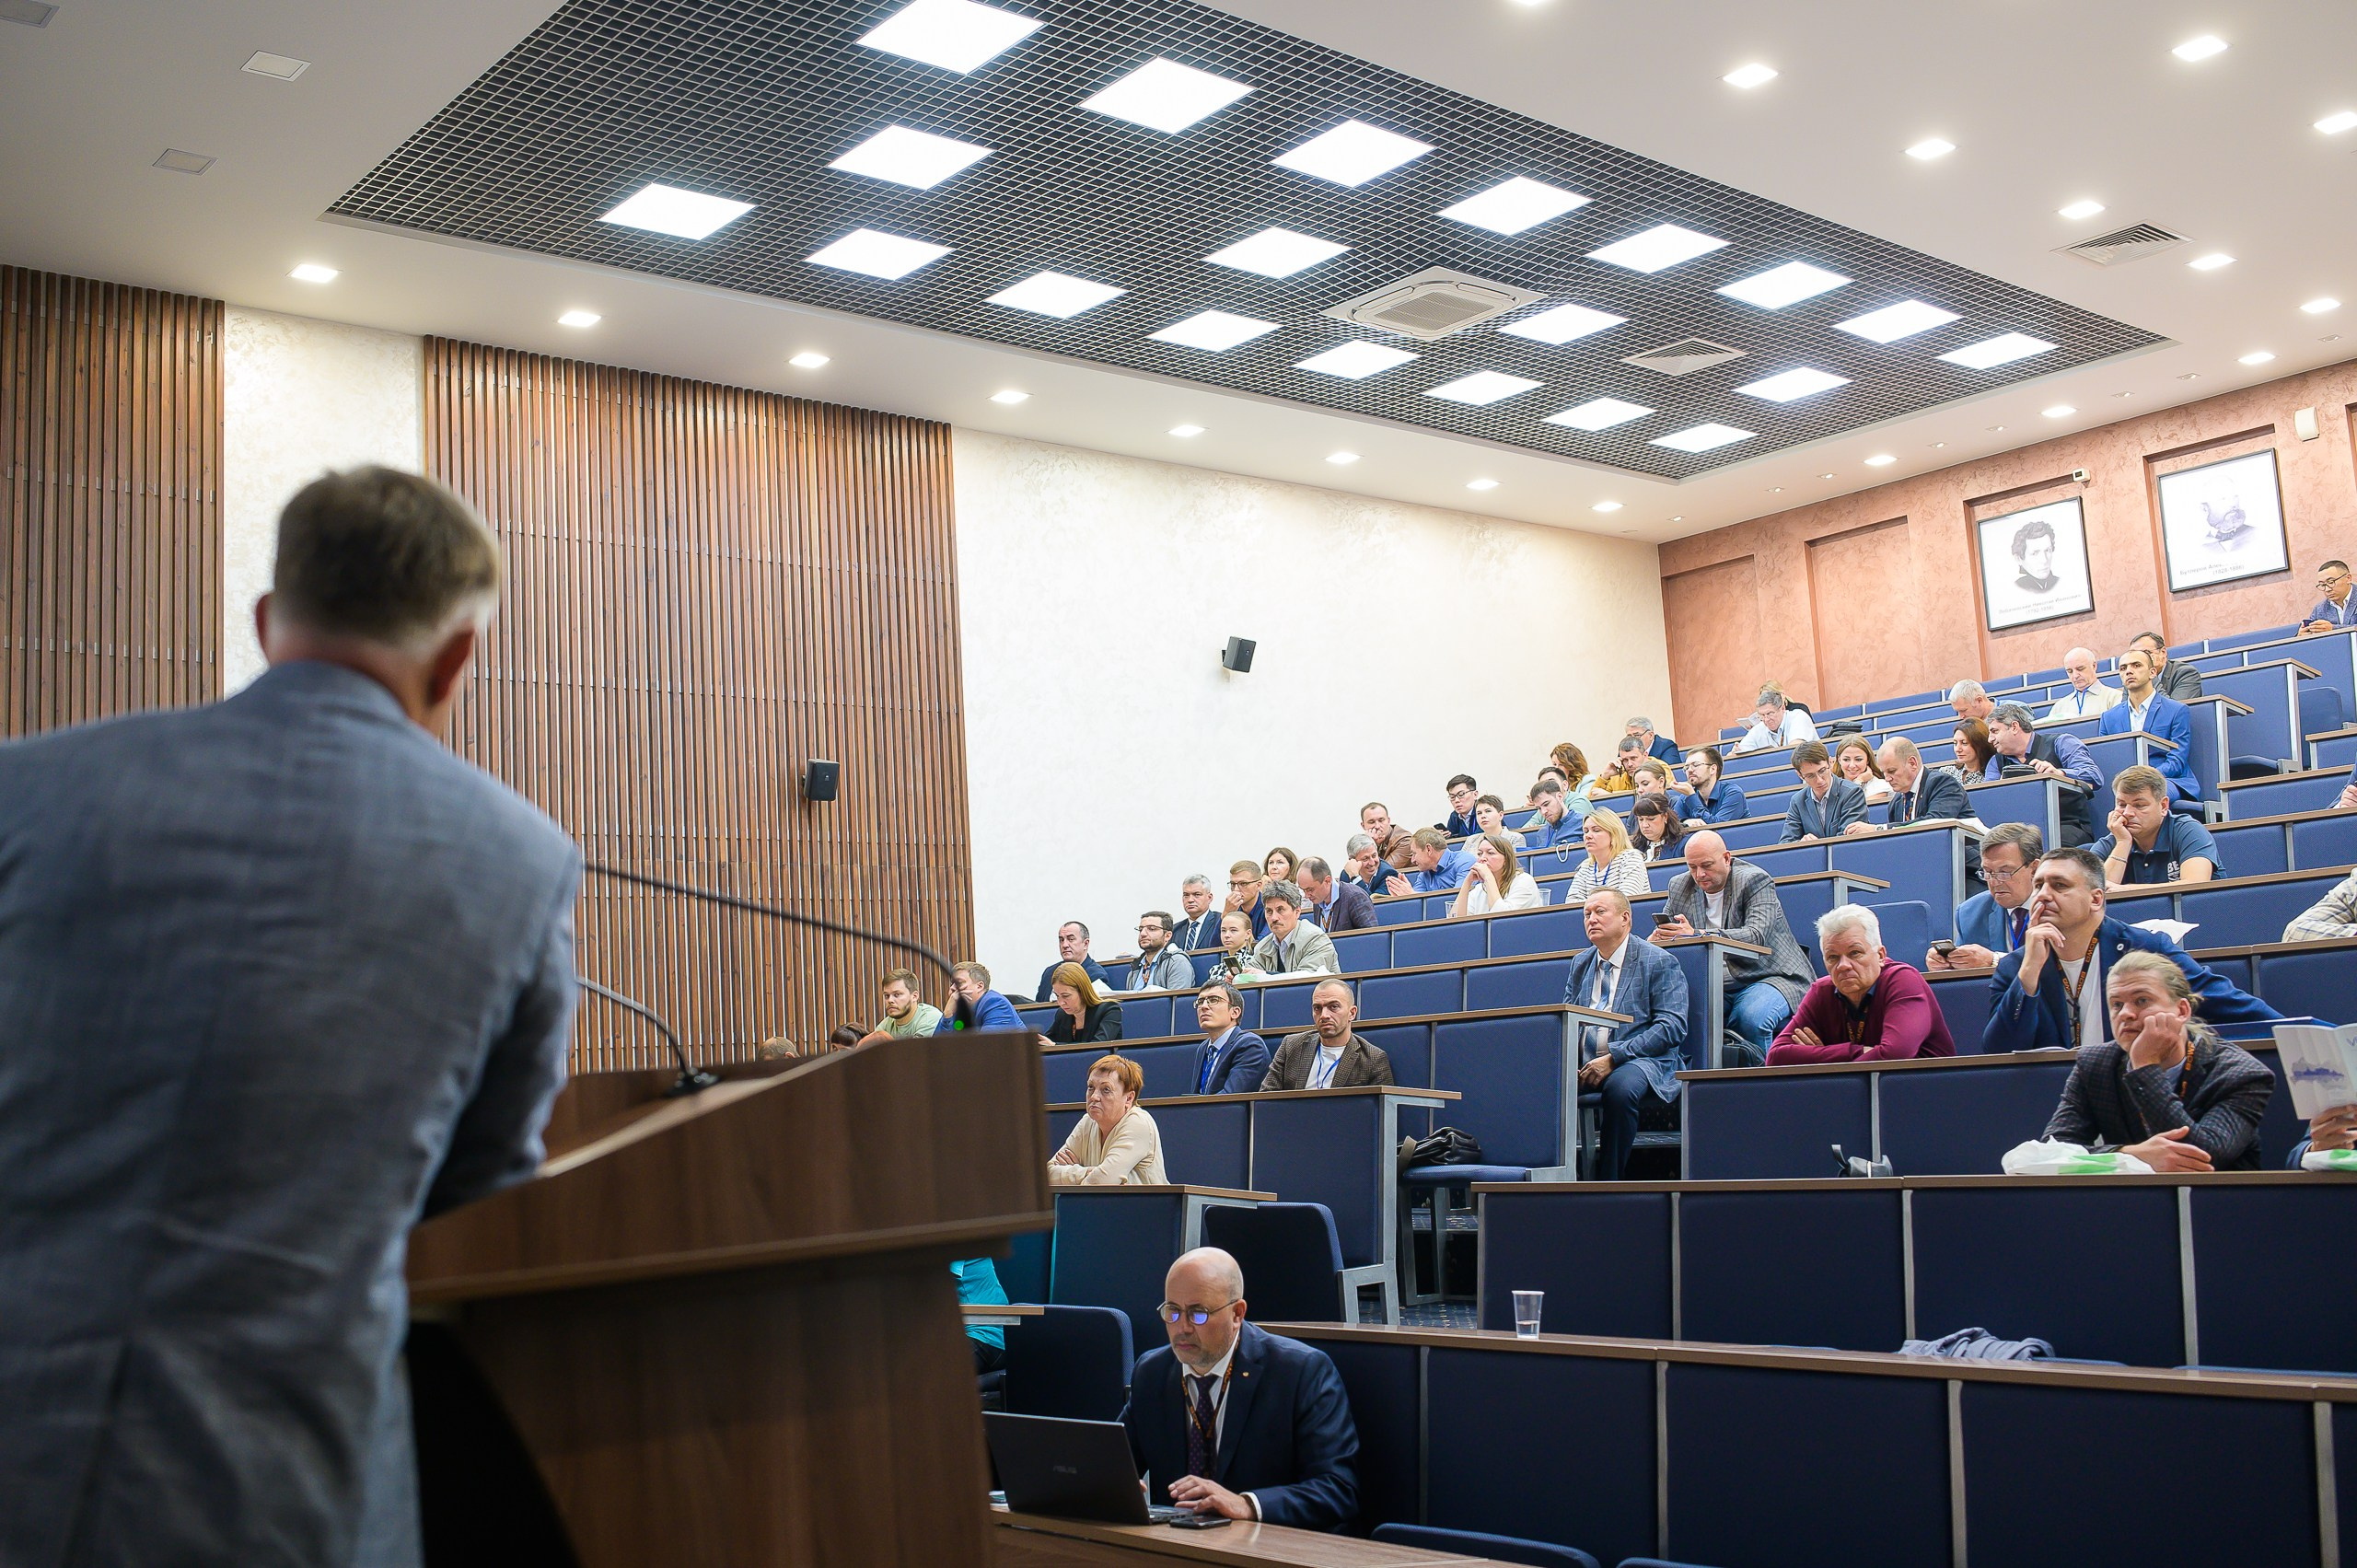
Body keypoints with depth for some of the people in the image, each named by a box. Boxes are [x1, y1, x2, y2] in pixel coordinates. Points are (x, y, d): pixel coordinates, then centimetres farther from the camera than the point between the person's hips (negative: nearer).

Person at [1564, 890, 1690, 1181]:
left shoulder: (1659, 962, 2)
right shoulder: (1581, 963, 21)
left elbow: (1672, 1026, -10)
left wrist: (1613, 1057, -18)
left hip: (1643, 1060, -5)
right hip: (1585, 1063, 5)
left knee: (1620, 1087, -39)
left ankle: (1608, 1185, -24)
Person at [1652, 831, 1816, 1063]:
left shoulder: (1755, 880, -8)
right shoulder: (1680, 886, 10)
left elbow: (1757, 936, -23)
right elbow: (1664, 930, 18)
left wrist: (1697, 935, -35)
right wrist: (1658, 936, -10)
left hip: (1767, 977, -4)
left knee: (1751, 1018, -35)